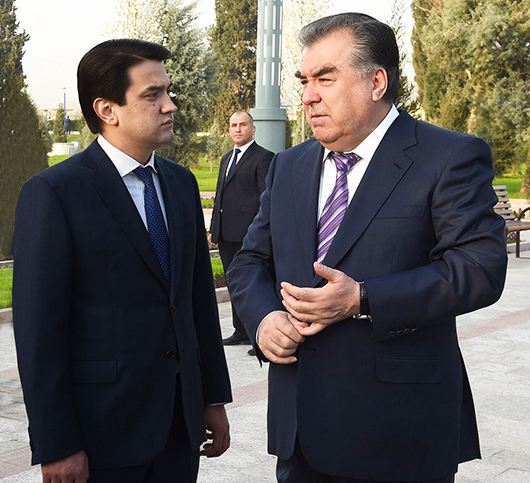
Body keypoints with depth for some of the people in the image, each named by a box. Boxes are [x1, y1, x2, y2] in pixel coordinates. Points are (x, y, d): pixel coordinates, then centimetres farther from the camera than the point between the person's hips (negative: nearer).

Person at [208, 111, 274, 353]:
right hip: (226, 233, 8)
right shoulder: (226, 158, 21)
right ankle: (241, 331, 24)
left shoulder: (263, 157, -5)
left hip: (248, 233, -8)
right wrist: (213, 229, 18)